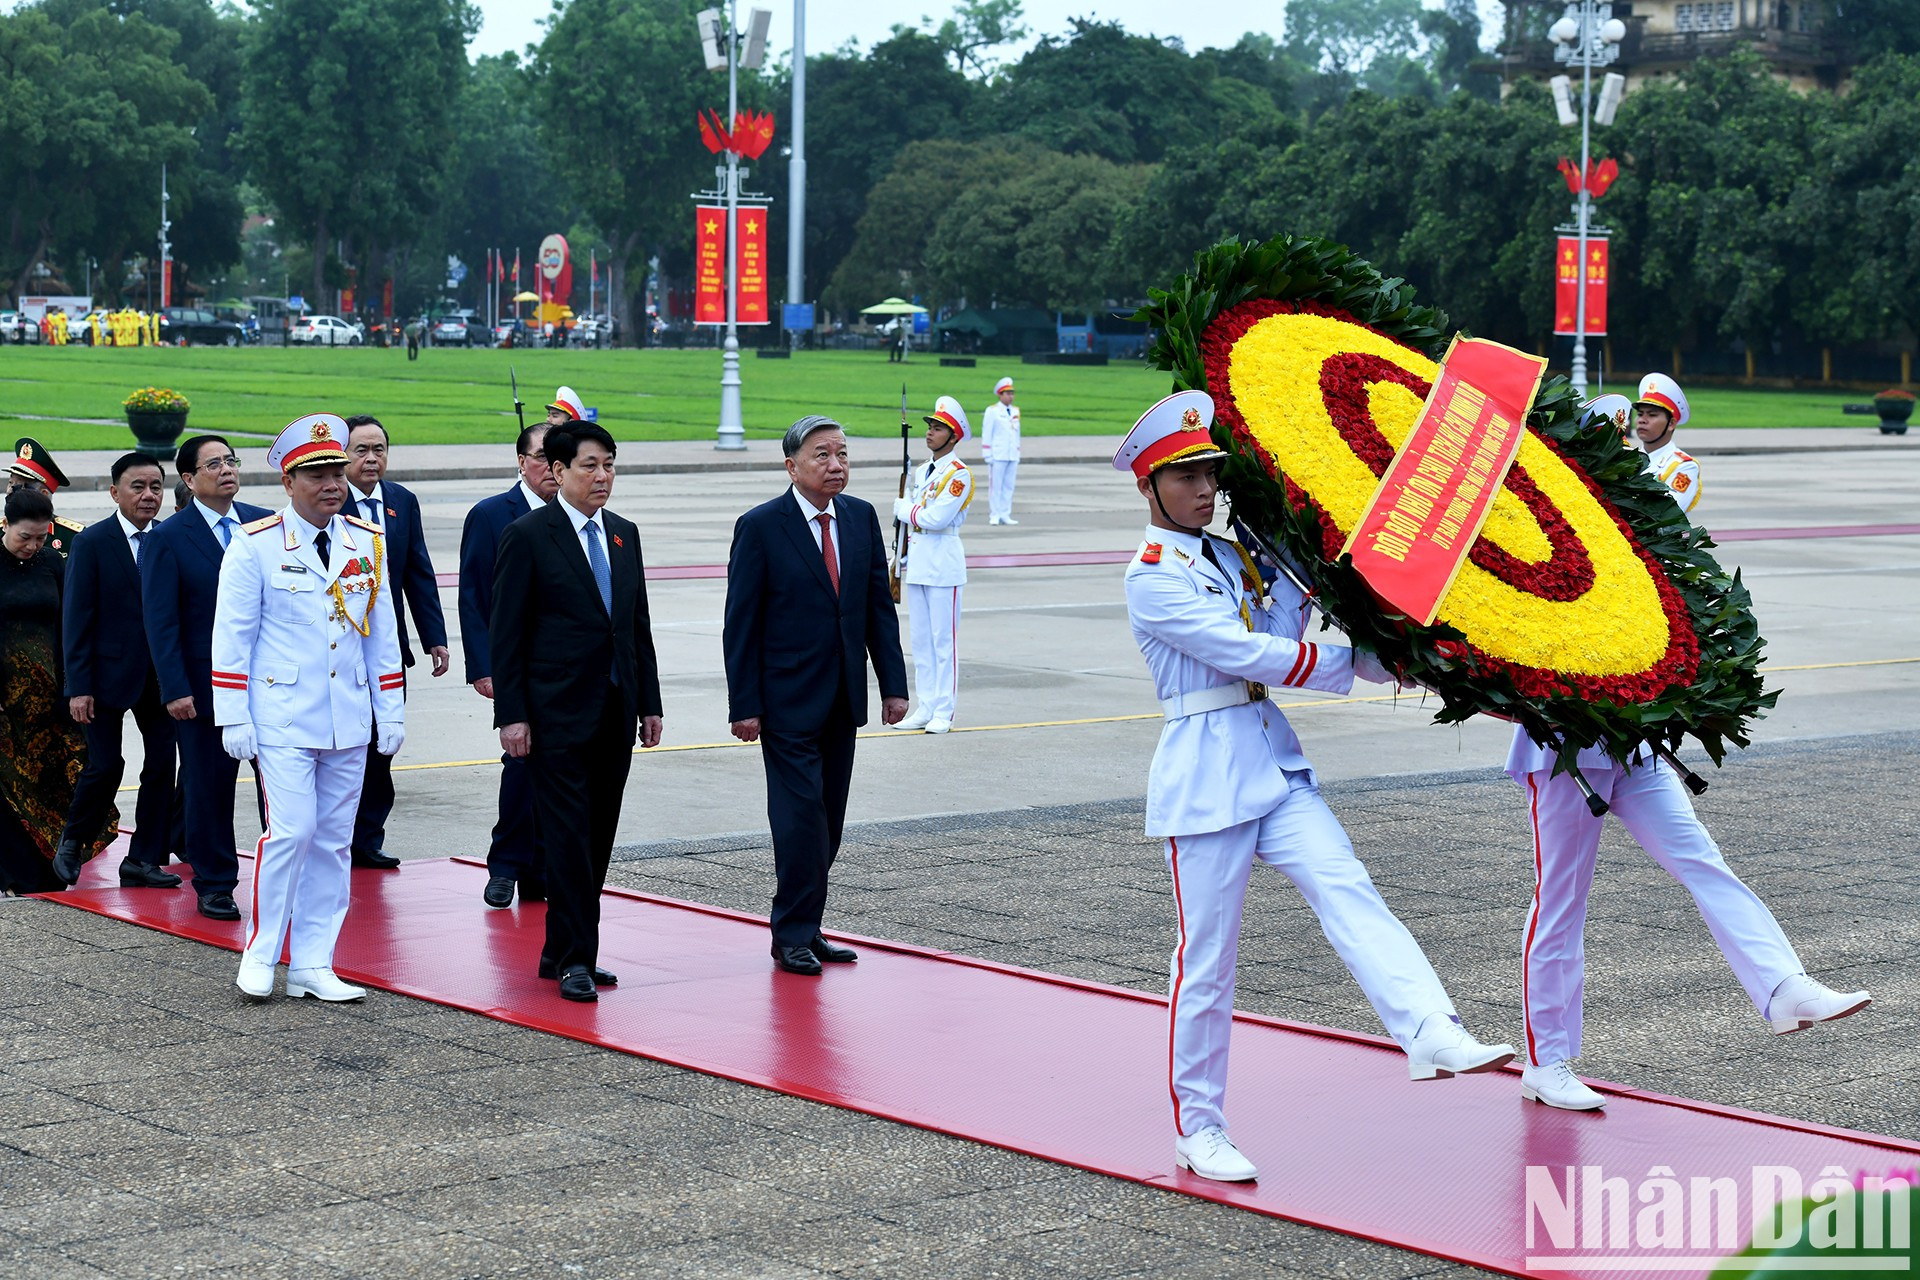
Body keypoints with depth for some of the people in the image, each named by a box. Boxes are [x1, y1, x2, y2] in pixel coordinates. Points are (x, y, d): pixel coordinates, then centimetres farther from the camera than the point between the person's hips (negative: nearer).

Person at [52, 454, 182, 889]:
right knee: (105, 765, -2)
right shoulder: (91, 543, -6)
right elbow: (76, 618, -7)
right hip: (109, 674, -4)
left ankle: (144, 860, 11)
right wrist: (79, 686, -11)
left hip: (160, 674, 4)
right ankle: (72, 842, 23)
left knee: (162, 764, 2)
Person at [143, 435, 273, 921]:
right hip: (207, 686, -3)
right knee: (209, 789, 5)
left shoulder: (265, 524, 7)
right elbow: (161, 622, -6)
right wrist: (175, 690, -13)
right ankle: (214, 886, 18)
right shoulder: (167, 540, -4)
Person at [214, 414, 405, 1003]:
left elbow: (382, 634, 14)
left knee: (333, 839, 6)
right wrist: (233, 720, -8)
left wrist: (390, 712, 11)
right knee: (291, 829, -13)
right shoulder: (255, 546, -5)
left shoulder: (368, 543, 8)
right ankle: (260, 953, 3)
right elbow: (231, 638, -4)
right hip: (282, 720, -5)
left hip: (349, 722, 5)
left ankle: (312, 965, 13)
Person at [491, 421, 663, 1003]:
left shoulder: (624, 535, 13)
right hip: (558, 714, -6)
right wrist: (511, 714, -12)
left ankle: (562, 953, 16)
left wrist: (648, 702, 12)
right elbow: (506, 633, -7)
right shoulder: (527, 535, -5)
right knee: (568, 838, -7)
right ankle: (574, 960, -3)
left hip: (615, 712, 6)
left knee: (597, 839, 8)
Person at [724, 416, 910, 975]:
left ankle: (805, 930, 17)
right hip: (788, 701, -5)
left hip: (844, 699, 5)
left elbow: (880, 606, 10)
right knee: (802, 817, -8)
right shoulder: (760, 527, -9)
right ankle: (793, 935, 2)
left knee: (828, 823, 8)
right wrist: (744, 706, -12)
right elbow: (741, 624, -8)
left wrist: (893, 683, 4)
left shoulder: (861, 518, 6)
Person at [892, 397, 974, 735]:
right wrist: (902, 560, 19)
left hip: (944, 564, -8)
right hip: (917, 564, 8)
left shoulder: (958, 474, -10)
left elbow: (937, 517, -20)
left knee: (944, 639, -4)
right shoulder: (921, 472, 16)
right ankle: (925, 708, 15)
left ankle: (944, 711, 0)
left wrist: (904, 508, -4)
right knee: (920, 639, 10)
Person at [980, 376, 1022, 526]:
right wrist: (988, 456, -8)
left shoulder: (1015, 411, 13)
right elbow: (986, 434, -3)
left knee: (1009, 486, 5)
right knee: (995, 486, -3)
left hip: (1012, 456, 5)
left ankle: (1005, 515, 9)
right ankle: (994, 516, 2)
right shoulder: (992, 411, -3)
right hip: (998, 456, -5)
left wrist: (1018, 455, 16)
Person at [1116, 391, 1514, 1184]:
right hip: (1206, 776, -7)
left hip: (1274, 766, 7)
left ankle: (1431, 1034, -33)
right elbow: (1252, 656, -15)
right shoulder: (1153, 578, -9)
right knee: (1206, 955, 0)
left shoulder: (1231, 558, 16)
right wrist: (1357, 664, -11)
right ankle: (1198, 1128, 11)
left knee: (1347, 891, -15)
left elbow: (1282, 640, 11)